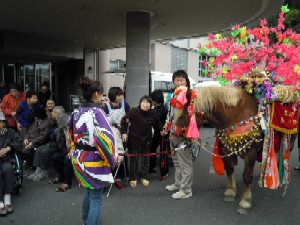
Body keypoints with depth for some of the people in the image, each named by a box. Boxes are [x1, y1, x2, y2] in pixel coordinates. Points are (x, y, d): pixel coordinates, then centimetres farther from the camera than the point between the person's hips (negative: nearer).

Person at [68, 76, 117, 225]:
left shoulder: (76, 111, 4)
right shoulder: (97, 112, -20)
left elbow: (72, 134, 16)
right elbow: (105, 138, -25)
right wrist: (112, 159, -13)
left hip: (78, 158, 9)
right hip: (93, 160, -8)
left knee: (88, 190, 27)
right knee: (96, 197, 5)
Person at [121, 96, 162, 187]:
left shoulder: (152, 113, -5)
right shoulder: (134, 111, -15)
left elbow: (156, 124, 9)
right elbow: (124, 120, -11)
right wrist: (124, 132, -16)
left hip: (146, 139, 3)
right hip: (134, 139, -3)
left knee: (145, 159, 11)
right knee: (134, 159, 5)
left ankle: (144, 177, 26)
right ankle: (133, 178, 19)